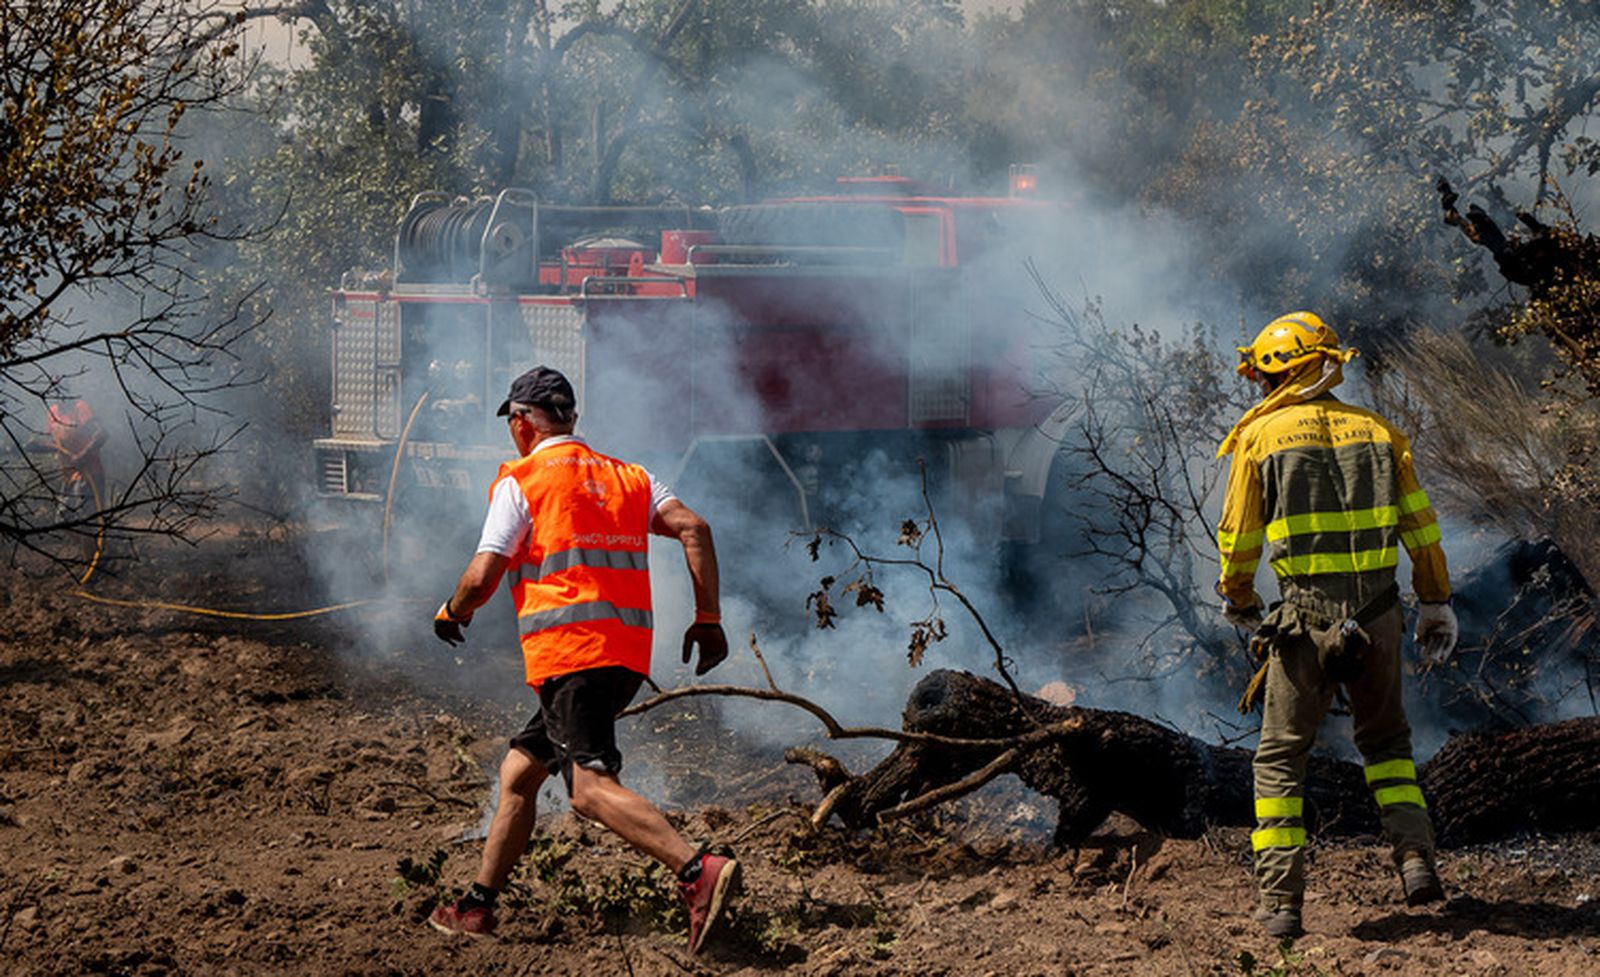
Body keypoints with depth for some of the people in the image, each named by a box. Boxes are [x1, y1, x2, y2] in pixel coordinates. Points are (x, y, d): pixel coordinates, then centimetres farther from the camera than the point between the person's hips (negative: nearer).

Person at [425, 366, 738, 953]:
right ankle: (477, 908, 24)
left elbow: (483, 577, -4)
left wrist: (451, 614, 17)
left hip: (568, 654, -8)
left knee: (591, 787, -19)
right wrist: (708, 618, 7)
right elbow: (693, 529, 6)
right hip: (628, 655, 8)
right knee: (518, 773, 19)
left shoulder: (520, 481, 1)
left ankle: (699, 871, -38)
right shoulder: (627, 478, 19)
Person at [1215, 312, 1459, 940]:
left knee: (1281, 758, 8)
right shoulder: (1379, 433, 6)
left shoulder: (1259, 436, -2)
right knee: (1386, 741, 23)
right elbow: (1421, 528, 7)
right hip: (1377, 618, 3)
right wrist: (1436, 604, 17)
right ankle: (1415, 858, 6)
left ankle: (1280, 900, 1)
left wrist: (1237, 601, 21)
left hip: (1304, 623, -3)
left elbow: (1238, 536, 3)